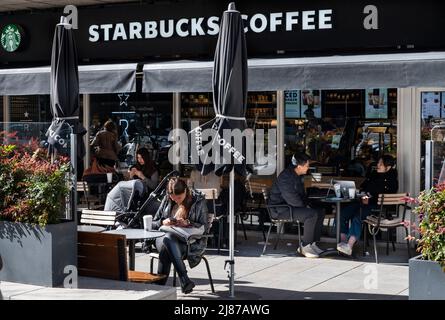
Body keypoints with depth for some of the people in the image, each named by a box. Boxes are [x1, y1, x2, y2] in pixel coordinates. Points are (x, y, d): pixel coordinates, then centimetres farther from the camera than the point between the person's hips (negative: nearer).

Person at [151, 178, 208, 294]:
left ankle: (159, 284, -31)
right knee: (167, 238, -37)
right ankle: (185, 280, -41)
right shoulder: (167, 200, 12)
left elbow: (204, 227, -1)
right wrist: (163, 222, -8)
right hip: (164, 237, 3)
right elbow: (153, 223, 15)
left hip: (190, 241, -3)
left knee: (165, 249, -36)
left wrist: (188, 223, -18)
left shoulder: (199, 200, 2)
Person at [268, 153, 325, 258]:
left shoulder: (298, 176, 12)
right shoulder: (285, 177, -21)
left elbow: (301, 194, 25)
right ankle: (305, 247, -20)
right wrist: (304, 206, -12)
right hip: (281, 209, -10)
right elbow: (291, 198, -25)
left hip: (294, 206, 10)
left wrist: (306, 204, 7)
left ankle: (312, 243, 3)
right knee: (312, 215, -27)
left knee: (320, 212, 2)